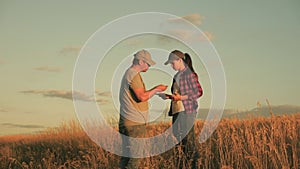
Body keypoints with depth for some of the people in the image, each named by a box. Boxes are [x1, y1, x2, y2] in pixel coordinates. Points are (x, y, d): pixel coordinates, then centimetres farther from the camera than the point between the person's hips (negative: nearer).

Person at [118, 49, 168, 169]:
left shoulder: (130, 73, 19)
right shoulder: (133, 74, -13)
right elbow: (142, 97, -18)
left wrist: (155, 90, 14)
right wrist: (156, 89, -6)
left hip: (131, 120, 11)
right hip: (134, 122, -11)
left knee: (127, 153, 12)